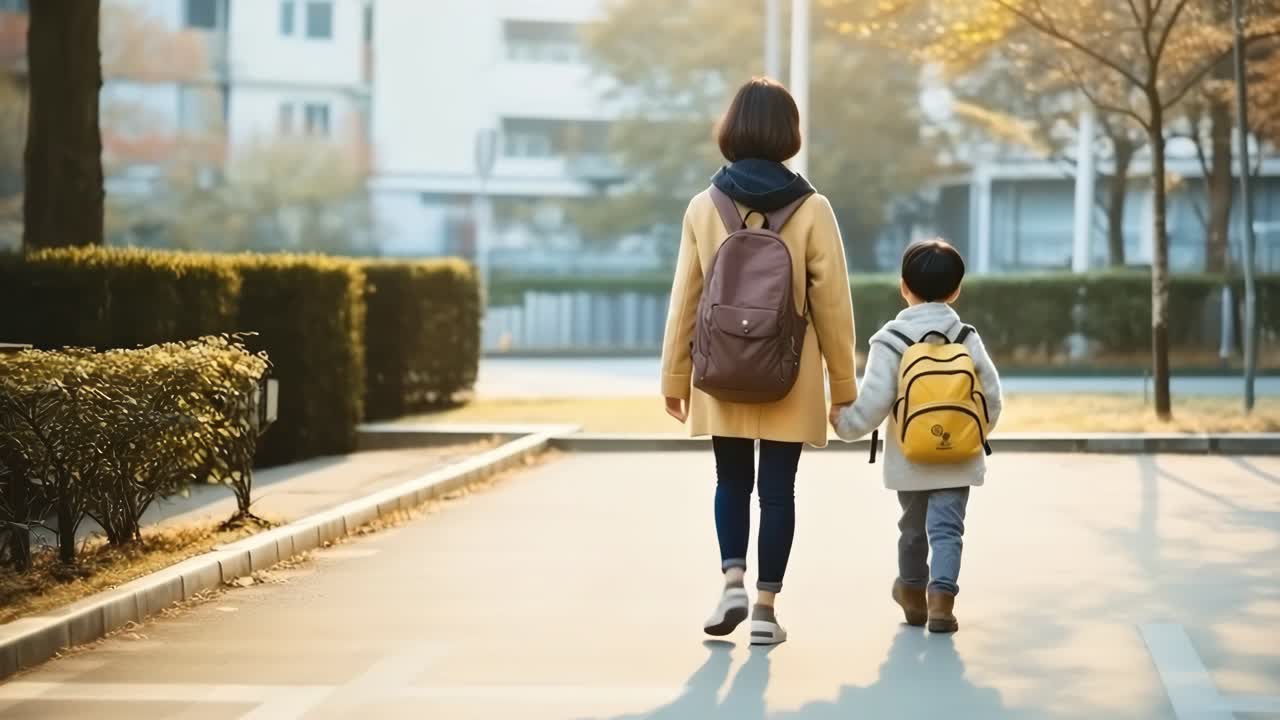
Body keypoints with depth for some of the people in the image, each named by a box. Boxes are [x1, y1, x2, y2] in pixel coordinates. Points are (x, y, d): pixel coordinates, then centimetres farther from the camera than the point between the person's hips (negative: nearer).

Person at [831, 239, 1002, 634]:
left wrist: (845, 423, 3)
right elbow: (991, 395, 2)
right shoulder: (966, 337, 0)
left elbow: (874, 401, -14)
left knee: (913, 526, 17)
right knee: (947, 528, -1)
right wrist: (979, 433, 18)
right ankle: (941, 598, -16)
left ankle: (913, 593, 34)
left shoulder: (890, 340, -8)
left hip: (909, 460, 0)